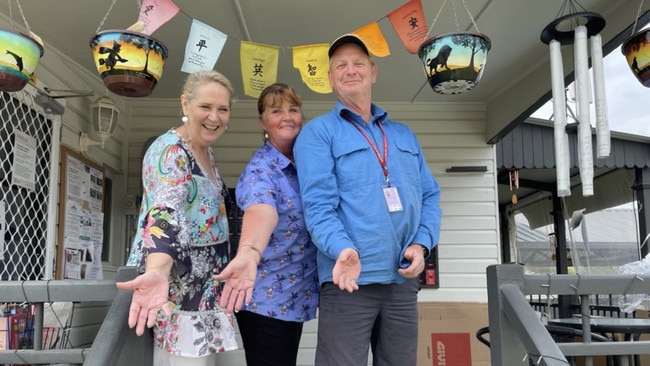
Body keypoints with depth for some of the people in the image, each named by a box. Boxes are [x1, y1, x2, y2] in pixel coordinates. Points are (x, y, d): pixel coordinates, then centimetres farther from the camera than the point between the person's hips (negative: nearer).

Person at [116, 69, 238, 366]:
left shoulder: (207, 154, 10)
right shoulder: (169, 151, -17)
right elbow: (165, 215, -34)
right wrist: (156, 272, -51)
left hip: (203, 293, 9)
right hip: (174, 292, -9)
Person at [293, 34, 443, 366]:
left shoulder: (404, 135, 19)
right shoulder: (318, 133, 1)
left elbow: (430, 196, 16)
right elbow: (319, 205, -10)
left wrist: (422, 244, -2)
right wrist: (344, 249, -28)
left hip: (403, 279, 6)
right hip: (350, 278, -5)